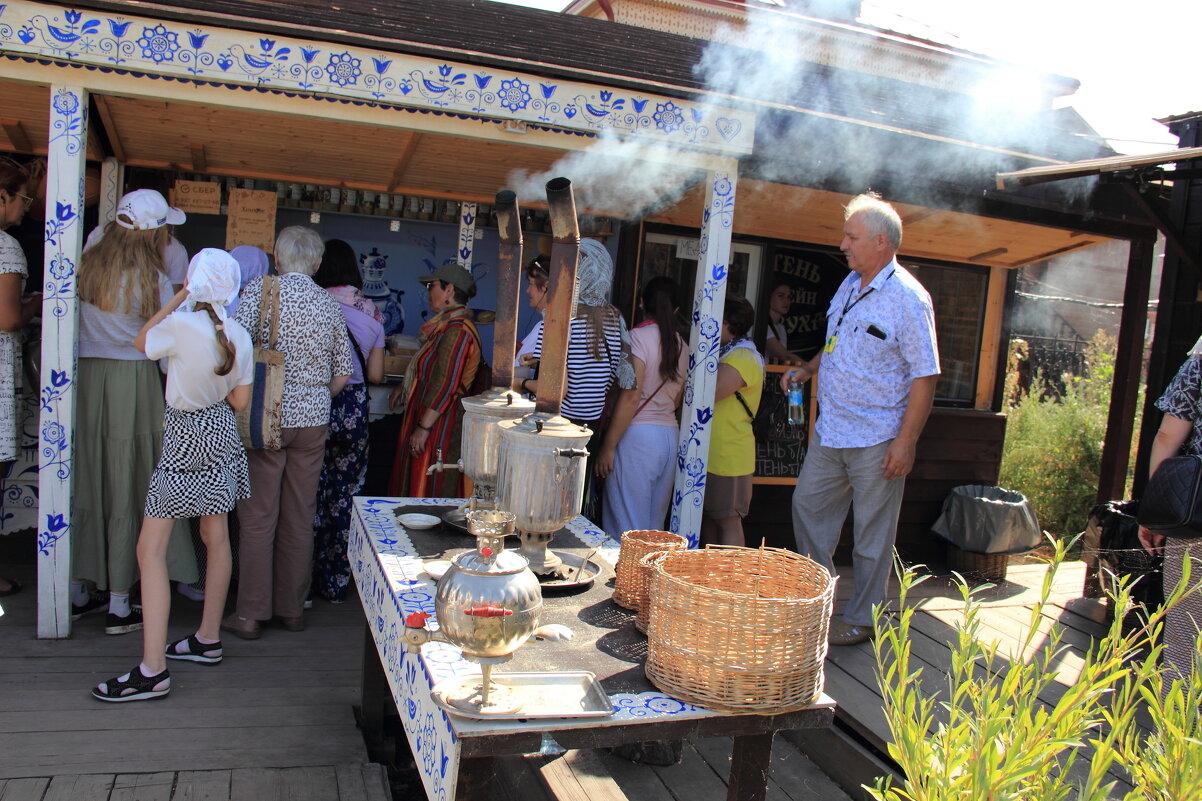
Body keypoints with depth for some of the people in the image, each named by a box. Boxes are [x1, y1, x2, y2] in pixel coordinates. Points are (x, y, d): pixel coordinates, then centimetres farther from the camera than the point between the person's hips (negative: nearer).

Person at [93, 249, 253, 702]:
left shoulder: (180, 327, -20)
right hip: (222, 435, 7)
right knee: (216, 537, 15)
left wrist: (178, 299, 3)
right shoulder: (239, 336, -4)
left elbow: (141, 341, 2)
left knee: (151, 548, -4)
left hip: (186, 439, -7)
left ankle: (153, 671, -6)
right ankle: (208, 640, 29)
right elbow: (240, 401, 2)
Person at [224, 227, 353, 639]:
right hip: (314, 420, 3)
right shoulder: (329, 304, 5)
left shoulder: (258, 290, -6)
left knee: (257, 518, 4)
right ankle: (292, 608, 19)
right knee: (300, 518, 10)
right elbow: (342, 374, 7)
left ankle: (250, 614, 10)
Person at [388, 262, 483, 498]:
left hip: (440, 422, -10)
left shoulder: (457, 331, -20)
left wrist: (423, 427, -24)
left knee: (428, 491, -4)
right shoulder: (447, 325, 13)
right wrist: (403, 387, 29)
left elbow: (445, 386, -25)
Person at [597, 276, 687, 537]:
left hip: (637, 435, -7)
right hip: (670, 435, 7)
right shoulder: (681, 346, 9)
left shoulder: (639, 337, -10)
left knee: (627, 526, -1)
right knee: (654, 523, 14)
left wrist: (608, 447, -12)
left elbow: (631, 397, -15)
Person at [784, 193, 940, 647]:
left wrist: (905, 443, -20)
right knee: (808, 505, 15)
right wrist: (807, 369, 8)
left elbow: (926, 376, -16)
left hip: (877, 439, -8)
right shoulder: (851, 284, 10)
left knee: (872, 533, 5)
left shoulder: (907, 299, -15)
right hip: (830, 430, 8)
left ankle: (861, 619, 19)